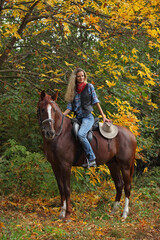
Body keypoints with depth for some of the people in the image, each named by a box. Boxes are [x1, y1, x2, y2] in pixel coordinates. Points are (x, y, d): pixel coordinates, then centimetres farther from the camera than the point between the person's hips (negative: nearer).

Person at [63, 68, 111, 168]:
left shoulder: (89, 86, 3)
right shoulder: (73, 90, 13)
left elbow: (96, 102, 4)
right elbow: (70, 107, 10)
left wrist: (103, 116, 1)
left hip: (88, 117, -6)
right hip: (77, 118, 6)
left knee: (81, 134, -31)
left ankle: (91, 159, -27)